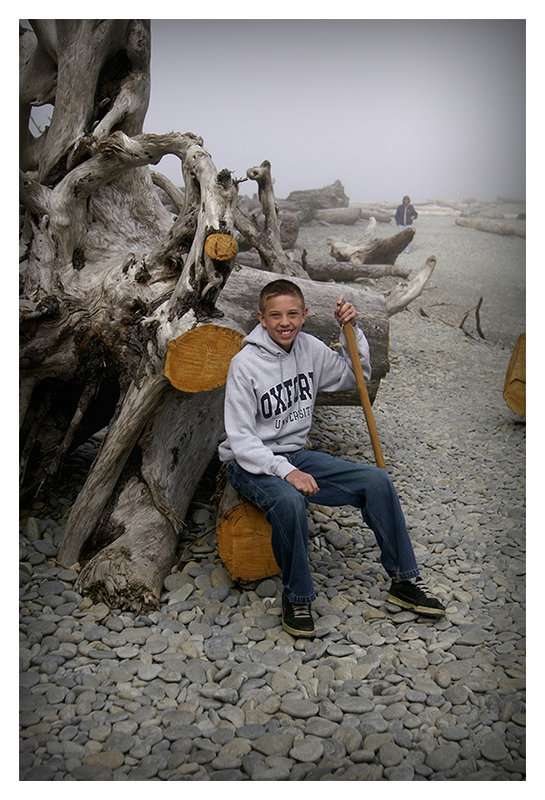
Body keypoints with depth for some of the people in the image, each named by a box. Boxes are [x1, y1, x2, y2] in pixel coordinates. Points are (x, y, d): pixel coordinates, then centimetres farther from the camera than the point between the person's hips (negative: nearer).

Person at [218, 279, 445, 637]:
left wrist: (354, 330, 2)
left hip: (296, 454, 6)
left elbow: (355, 375, 18)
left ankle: (404, 581, 6)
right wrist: (285, 471, -30)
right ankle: (296, 598, -15)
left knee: (377, 480, -9)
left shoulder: (310, 348, 1)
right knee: (289, 500, -39)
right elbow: (240, 438, -18)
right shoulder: (245, 363, -16)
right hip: (251, 463, -5)